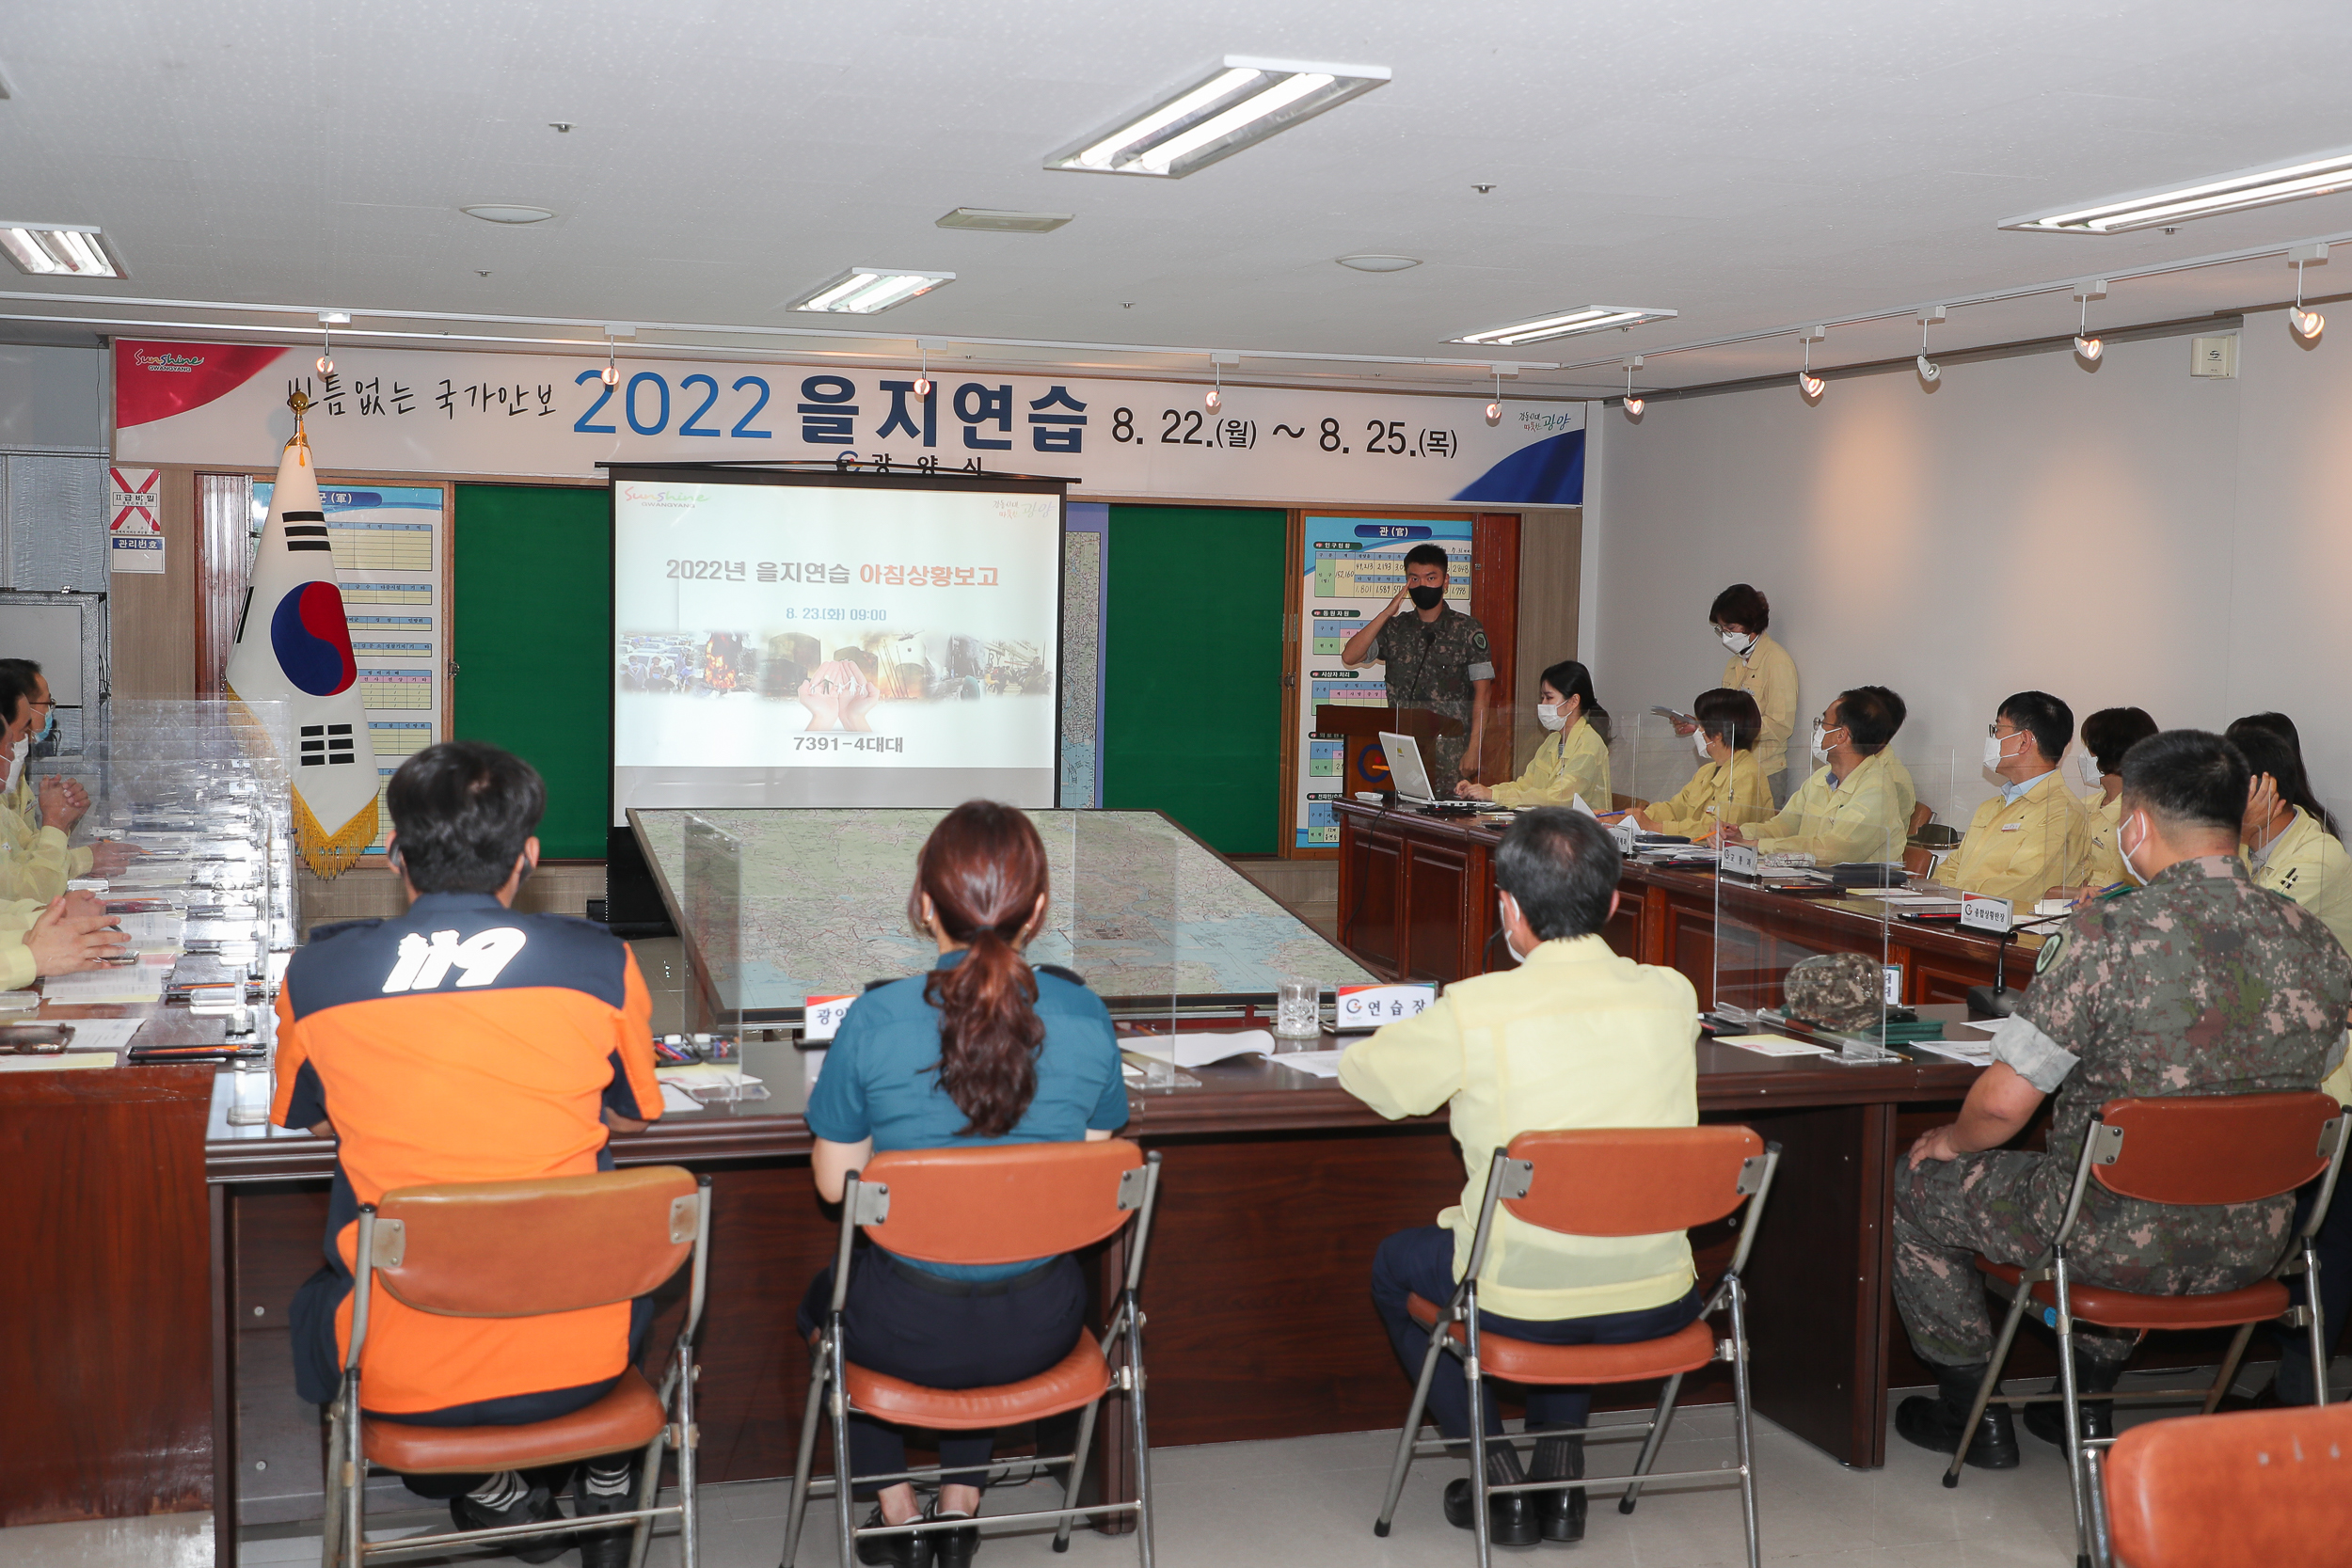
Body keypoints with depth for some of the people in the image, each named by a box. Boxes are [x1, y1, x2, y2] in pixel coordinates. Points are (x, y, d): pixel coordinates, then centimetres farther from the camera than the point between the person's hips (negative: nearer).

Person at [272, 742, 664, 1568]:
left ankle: (488, 1486, 26)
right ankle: (604, 1479, 38)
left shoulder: (317, 971, -8)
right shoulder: (601, 962, -10)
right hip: (575, 1361, 1)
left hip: (399, 1374, -1)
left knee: (315, 1307, 35)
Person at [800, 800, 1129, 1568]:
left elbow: (835, 1182, -8)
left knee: (823, 1300, 34)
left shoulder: (874, 1021, -20)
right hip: (1040, 1330, 2)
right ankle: (962, 1502, 41)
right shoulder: (1086, 1017, -14)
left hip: (911, 1333, -2)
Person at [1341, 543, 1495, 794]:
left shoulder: (1467, 630, 2)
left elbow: (1482, 692, -1)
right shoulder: (1395, 629, 11)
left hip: (1450, 750, -3)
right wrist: (1387, 613, -4)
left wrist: (1474, 749, -10)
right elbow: (1349, 657, -1)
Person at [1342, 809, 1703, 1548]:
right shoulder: (1671, 997, -6)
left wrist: (1462, 1063, 19)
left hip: (1523, 1304, -4)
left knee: (1394, 1264, 28)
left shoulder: (1475, 1012, -19)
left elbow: (1361, 1071, -2)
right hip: (1655, 1305, 4)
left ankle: (1503, 1487, 24)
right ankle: (1560, 1478, 32)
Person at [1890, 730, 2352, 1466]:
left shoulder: (2107, 935, -23)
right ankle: (2089, 1404, 44)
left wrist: (1949, 1141, 3)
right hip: (2251, 1248, 6)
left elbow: (2004, 1103, -20)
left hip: (2121, 1248, -6)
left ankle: (1974, 1411, 29)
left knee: (1917, 1184, 18)